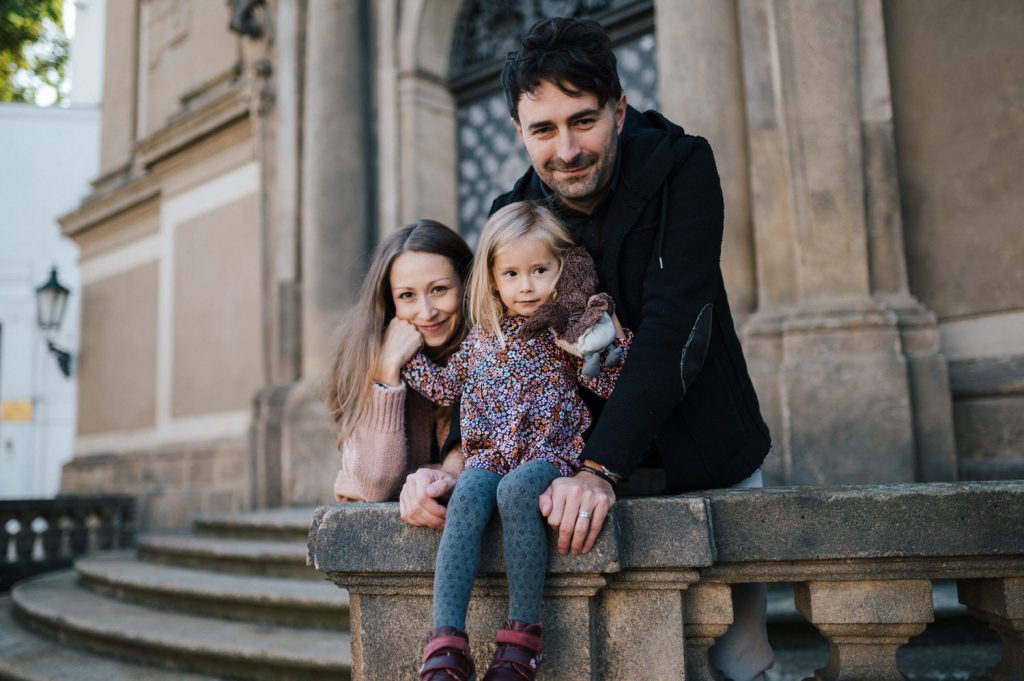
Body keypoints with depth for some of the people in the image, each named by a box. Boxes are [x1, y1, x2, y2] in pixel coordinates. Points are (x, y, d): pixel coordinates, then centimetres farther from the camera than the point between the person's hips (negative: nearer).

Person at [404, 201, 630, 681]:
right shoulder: (482, 336, 15)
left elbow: (606, 384, -3)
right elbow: (445, 388, 25)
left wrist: (613, 338, -17)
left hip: (550, 449, -3)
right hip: (488, 454, 3)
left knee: (517, 489, -35)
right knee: (467, 496, -29)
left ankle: (521, 639, -28)